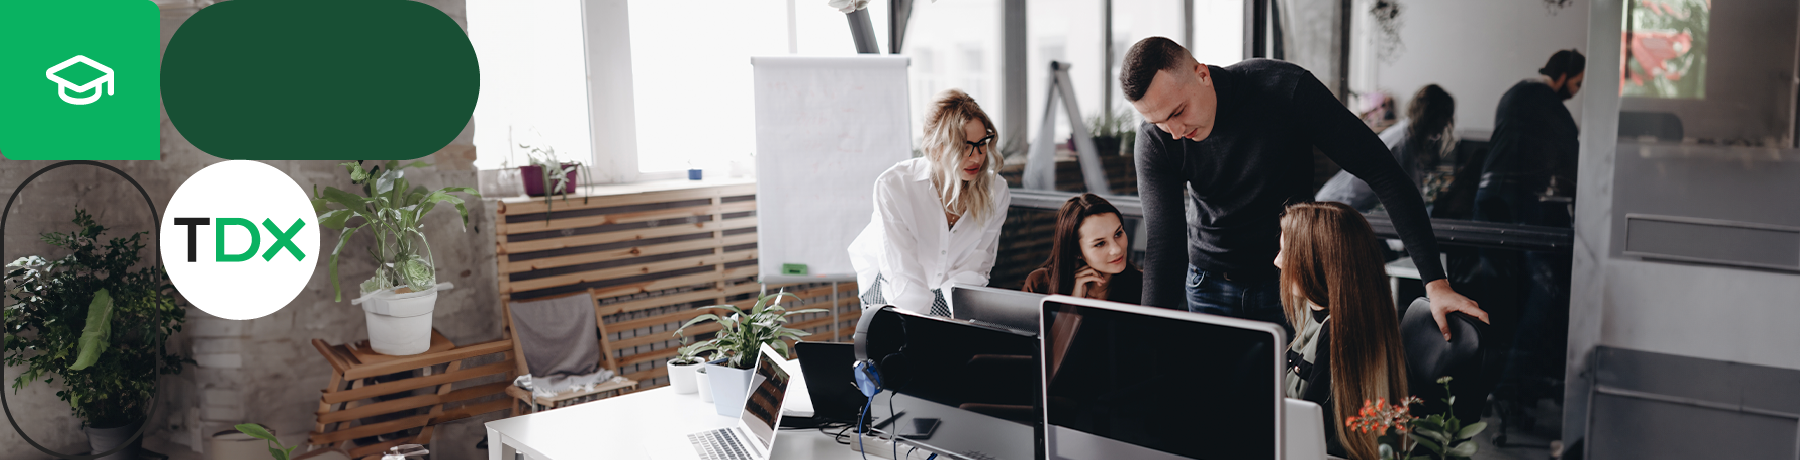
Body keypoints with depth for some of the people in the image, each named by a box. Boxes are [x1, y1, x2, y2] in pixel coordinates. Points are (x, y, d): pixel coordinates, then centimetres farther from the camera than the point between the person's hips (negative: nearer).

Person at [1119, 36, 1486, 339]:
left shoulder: (1286, 90, -23)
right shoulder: (1156, 141, -17)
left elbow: (1384, 175, -20)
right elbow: (1164, 245, -19)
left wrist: (1434, 281, -24)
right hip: (1209, 289, 2)